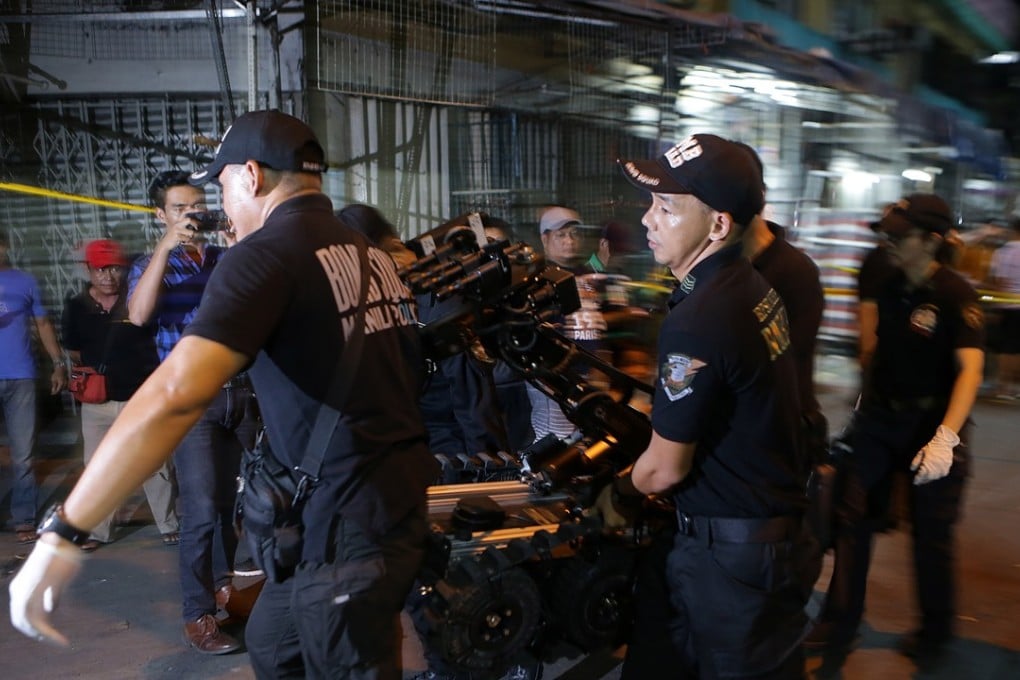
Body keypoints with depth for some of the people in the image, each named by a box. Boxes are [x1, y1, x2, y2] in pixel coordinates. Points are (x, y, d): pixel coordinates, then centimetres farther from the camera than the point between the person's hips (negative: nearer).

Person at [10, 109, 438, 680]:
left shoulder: (267, 253, -15)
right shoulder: (371, 253, 10)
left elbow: (175, 395, -28)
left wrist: (63, 533, -25)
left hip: (351, 518, -8)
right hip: (399, 492, 8)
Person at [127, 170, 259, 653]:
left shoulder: (228, 259, 11)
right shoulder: (152, 266, 4)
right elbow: (138, 315, -18)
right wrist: (166, 247, -23)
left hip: (242, 390, 4)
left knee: (233, 500, 11)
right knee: (201, 509, -10)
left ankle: (223, 584, 30)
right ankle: (197, 615, 0)